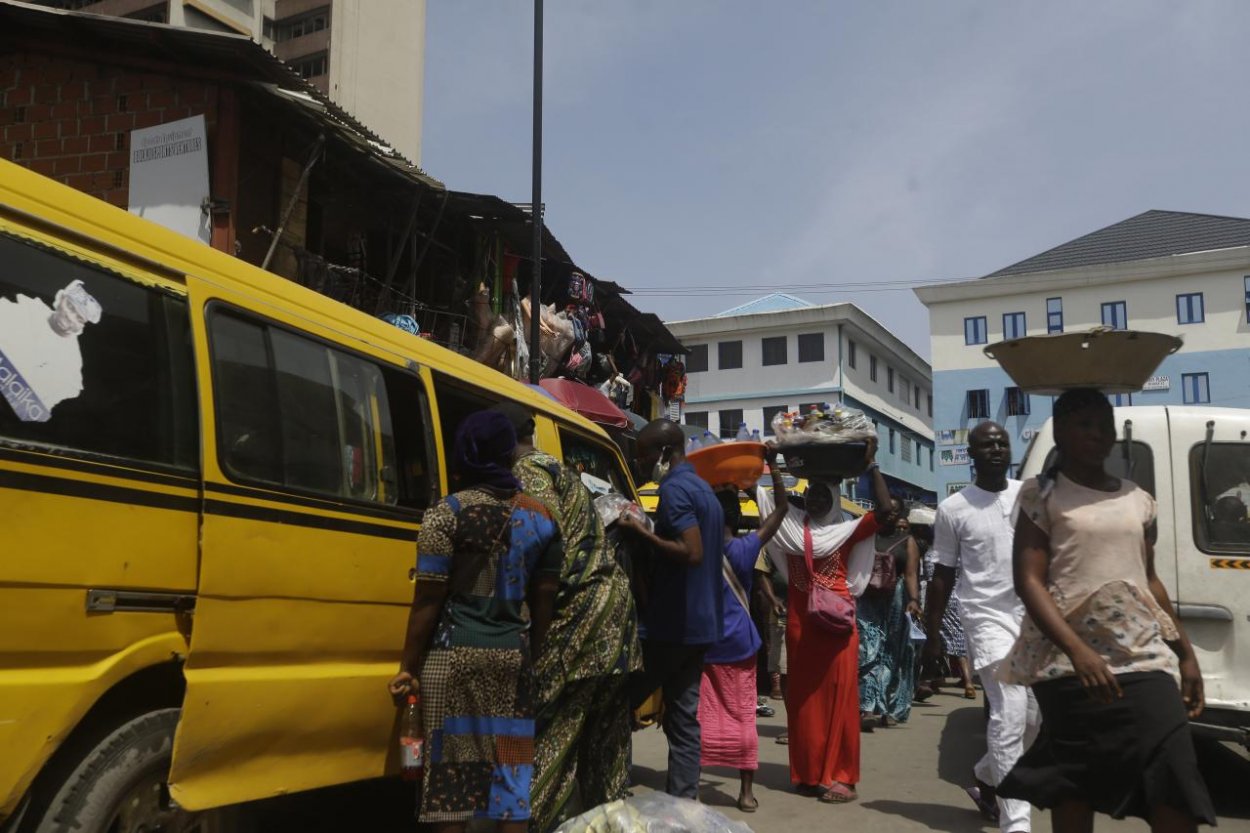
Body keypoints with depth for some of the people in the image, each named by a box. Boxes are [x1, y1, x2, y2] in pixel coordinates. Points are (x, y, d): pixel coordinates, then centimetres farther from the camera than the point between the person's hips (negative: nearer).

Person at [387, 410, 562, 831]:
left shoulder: (447, 513, -9)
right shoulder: (541, 518, 5)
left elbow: (428, 600, -10)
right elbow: (544, 600, 8)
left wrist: (409, 667, -3)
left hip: (454, 654, -4)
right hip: (512, 654, 4)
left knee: (452, 763, 4)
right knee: (510, 767, 11)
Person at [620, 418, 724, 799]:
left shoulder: (674, 489, -13)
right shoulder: (703, 488, 16)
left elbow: (692, 553, -23)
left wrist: (640, 532, -16)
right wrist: (648, 533, 18)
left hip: (670, 623, -9)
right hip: (698, 623, 9)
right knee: (684, 718, 9)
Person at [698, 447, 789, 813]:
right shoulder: (744, 549, -7)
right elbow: (781, 508, -1)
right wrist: (772, 464, 0)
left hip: (700, 645, 1)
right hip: (737, 647, 0)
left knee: (701, 718, 5)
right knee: (742, 718, 6)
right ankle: (746, 791, 10)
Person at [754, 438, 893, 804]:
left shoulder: (846, 531, 2)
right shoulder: (791, 528, 9)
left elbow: (884, 509, -10)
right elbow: (762, 497, 11)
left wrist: (872, 465, -7)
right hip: (799, 622, 3)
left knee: (838, 695, -2)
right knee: (803, 696, 7)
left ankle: (838, 775, 2)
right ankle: (808, 772, 16)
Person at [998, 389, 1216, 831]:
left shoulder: (1139, 499, 15)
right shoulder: (1043, 494, -1)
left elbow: (1149, 580, 21)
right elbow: (1029, 581, -9)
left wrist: (1186, 653, 15)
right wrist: (1078, 651, -21)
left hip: (1145, 657, 4)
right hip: (1069, 662, -4)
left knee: (1176, 787, -7)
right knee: (1073, 791, 2)